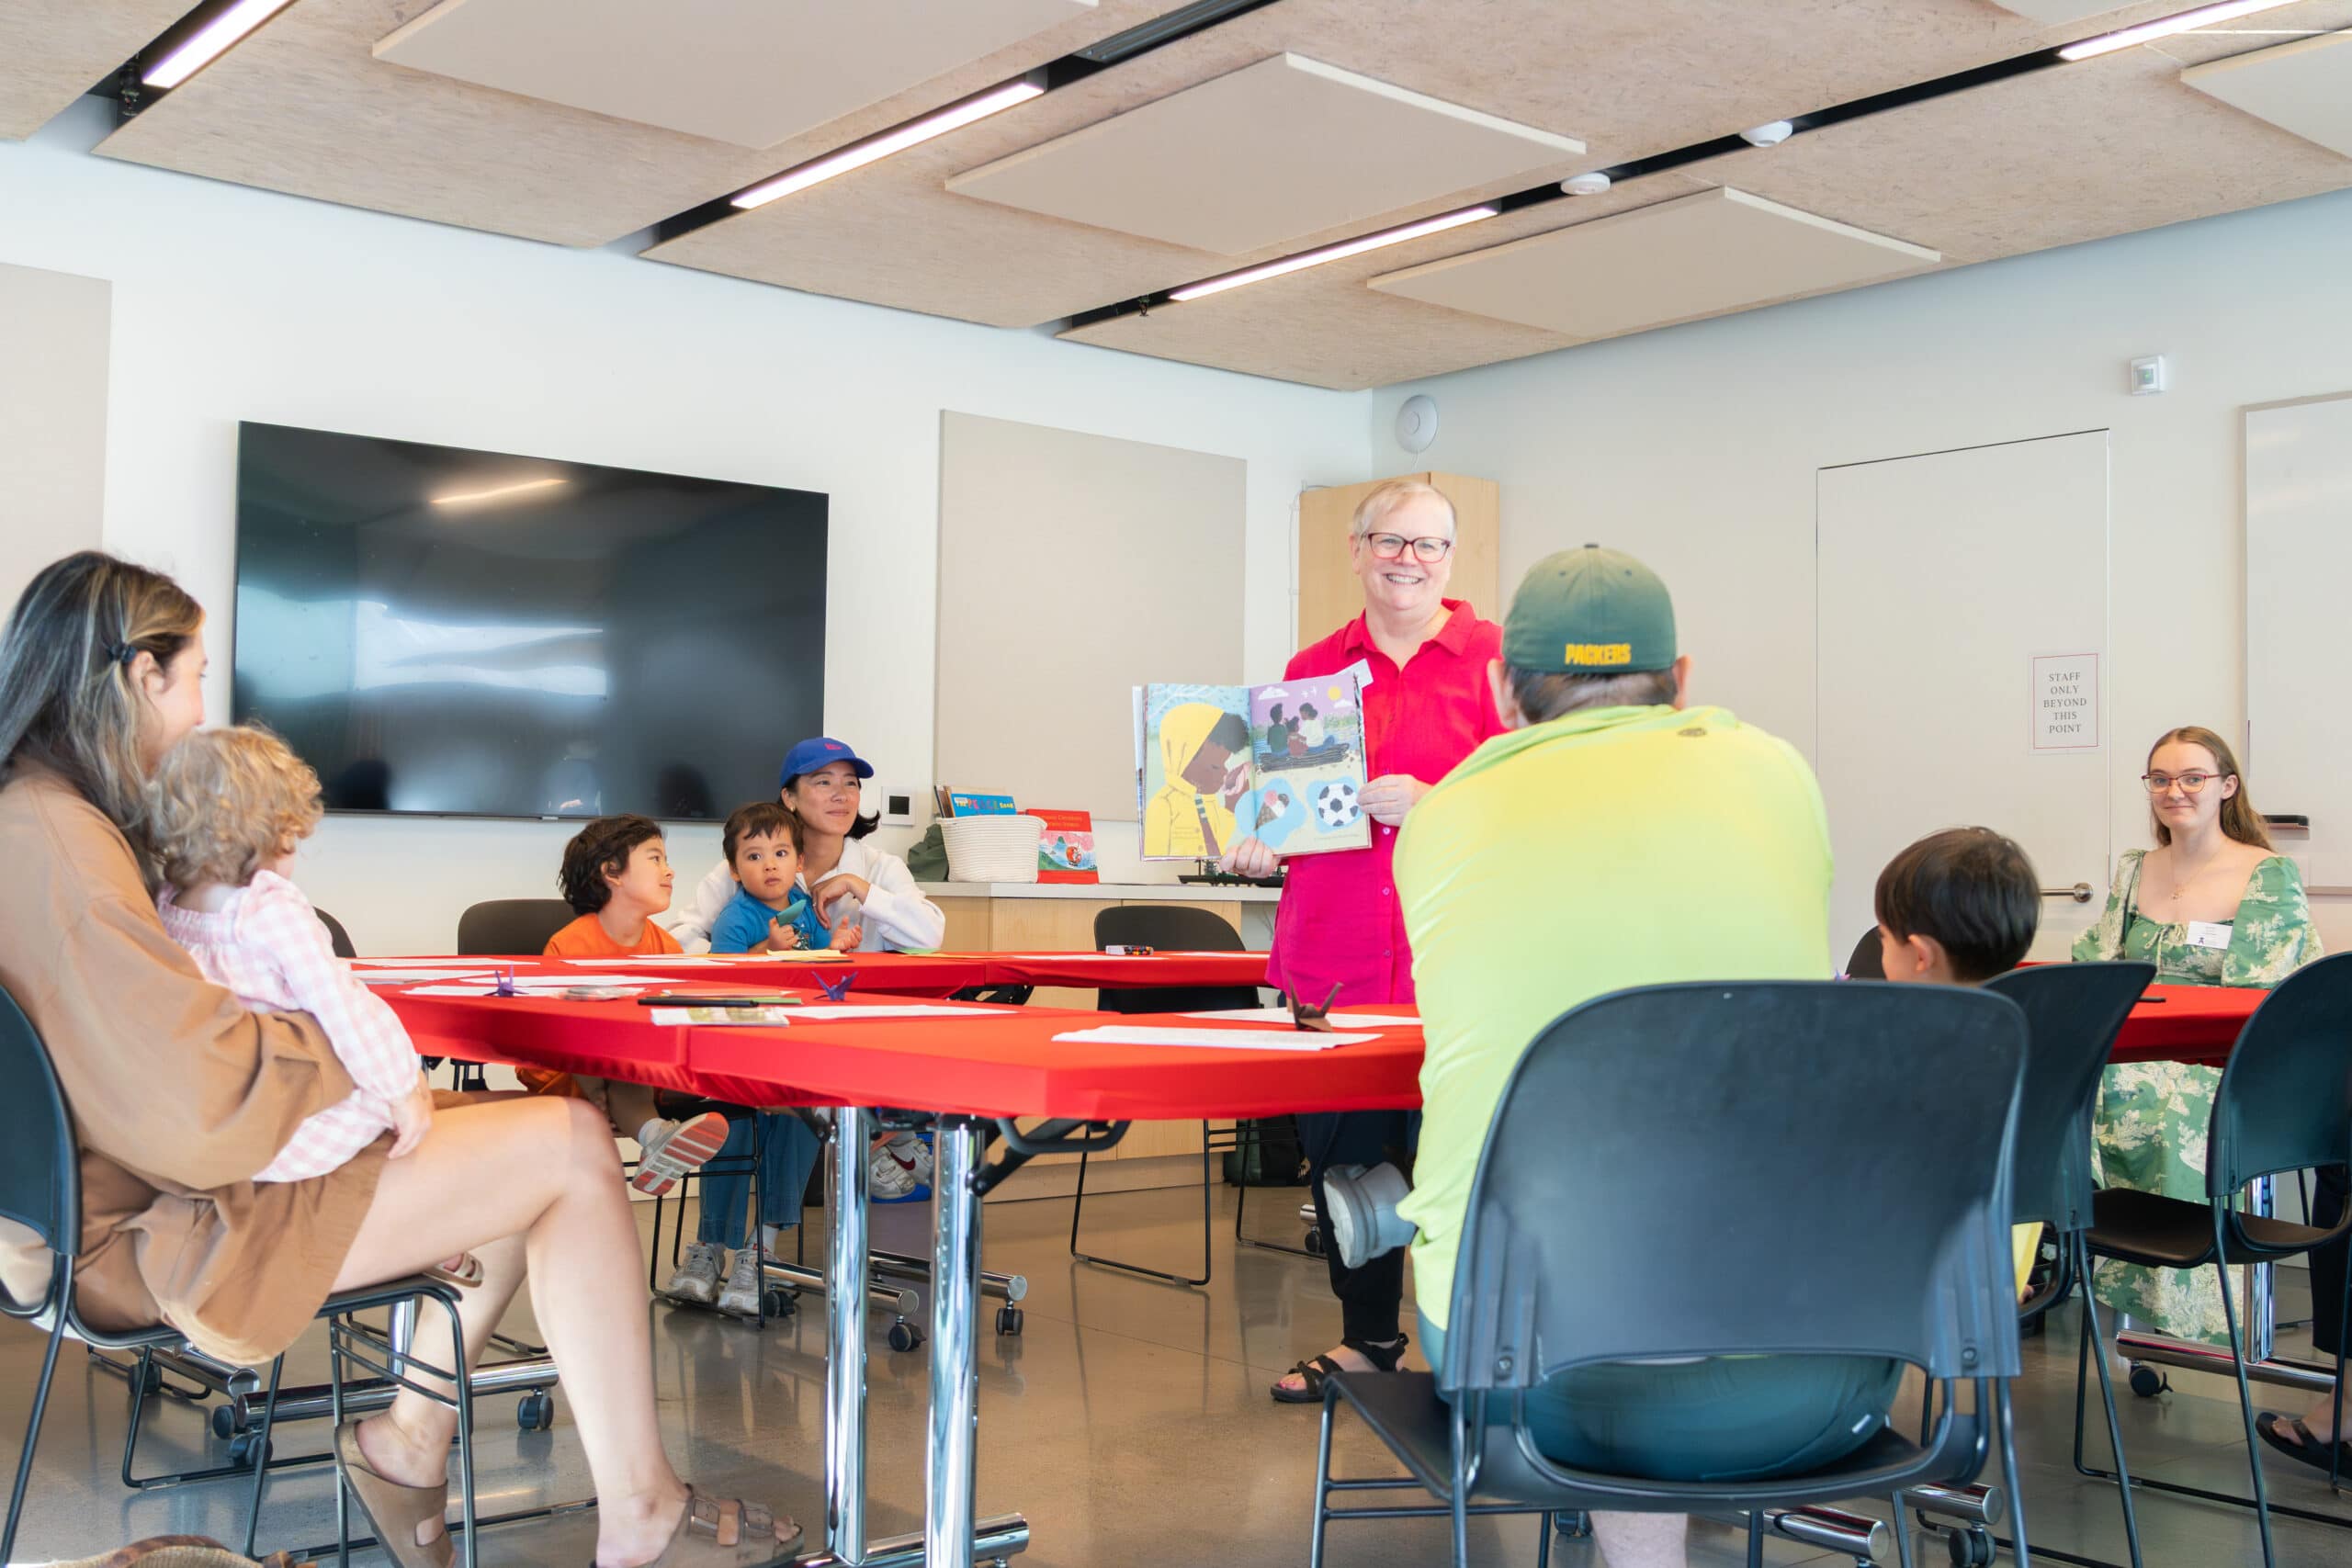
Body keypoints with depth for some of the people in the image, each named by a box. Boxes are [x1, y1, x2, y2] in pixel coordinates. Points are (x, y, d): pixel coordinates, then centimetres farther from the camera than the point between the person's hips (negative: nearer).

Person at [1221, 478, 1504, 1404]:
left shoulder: (1492, 657, 0)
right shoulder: (1314, 670, 12)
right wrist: (1260, 843, 0)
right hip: (1333, 953, 4)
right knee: (1341, 1150, 11)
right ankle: (1368, 1337, 29)